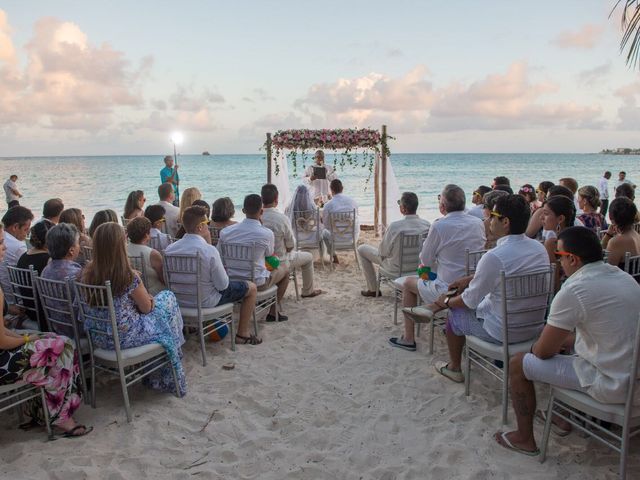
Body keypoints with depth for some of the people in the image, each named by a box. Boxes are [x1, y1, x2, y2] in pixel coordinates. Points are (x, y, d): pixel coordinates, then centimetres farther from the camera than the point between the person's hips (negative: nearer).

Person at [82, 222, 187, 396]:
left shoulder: (88, 273, -6)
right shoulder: (128, 276, -24)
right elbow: (146, 307, -9)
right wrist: (137, 279, 1)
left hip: (98, 338, 7)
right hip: (124, 337, -6)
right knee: (168, 298, 13)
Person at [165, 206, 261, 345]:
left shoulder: (170, 249, -11)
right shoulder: (209, 250, -27)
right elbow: (223, 285, -18)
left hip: (179, 300, 7)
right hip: (206, 301, -6)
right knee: (251, 288, 11)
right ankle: (242, 334, 20)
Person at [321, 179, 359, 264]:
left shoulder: (328, 205, -15)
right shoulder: (353, 201, -6)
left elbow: (326, 224, -2)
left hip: (338, 239, -2)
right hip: (353, 238, 2)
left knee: (324, 232, 31)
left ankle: (335, 258, 37)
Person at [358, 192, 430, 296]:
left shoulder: (395, 226, -31)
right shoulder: (427, 225, -17)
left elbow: (383, 252, -18)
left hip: (396, 267, -5)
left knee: (361, 249, 13)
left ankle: (373, 290, 22)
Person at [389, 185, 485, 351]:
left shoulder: (439, 226, -18)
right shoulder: (479, 223, -1)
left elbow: (425, 261, -8)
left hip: (448, 290, -6)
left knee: (408, 283, 17)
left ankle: (408, 339, 23)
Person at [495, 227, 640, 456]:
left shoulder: (573, 291, -22)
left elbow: (544, 351, -12)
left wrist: (535, 347, 10)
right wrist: (563, 340, 18)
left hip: (612, 385, -8)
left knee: (518, 363, 1)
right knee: (567, 341, 29)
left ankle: (524, 439, 17)